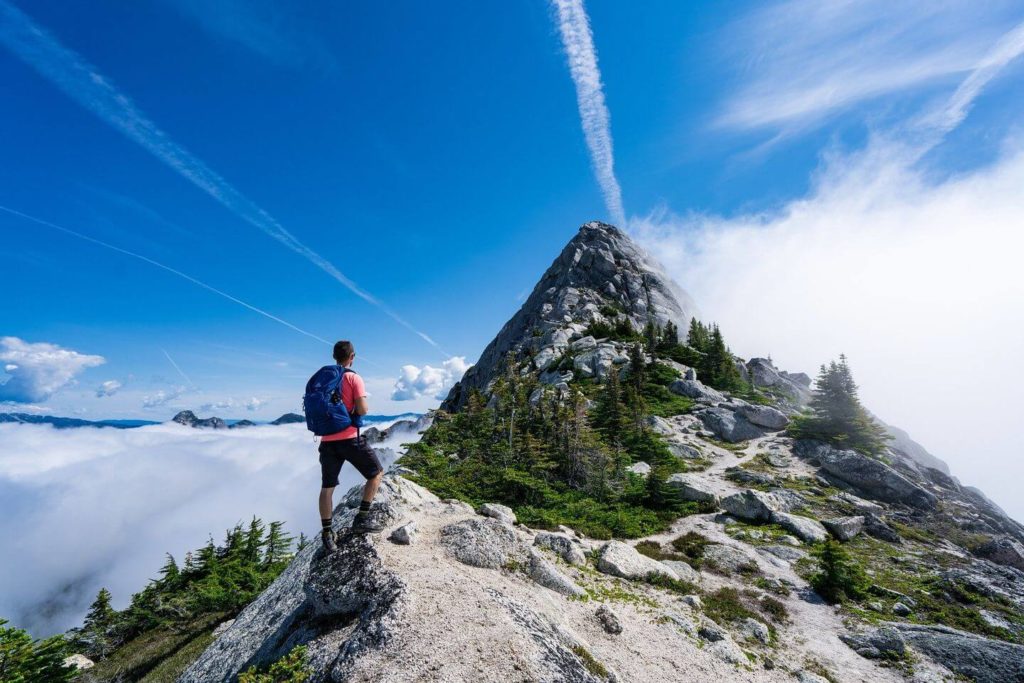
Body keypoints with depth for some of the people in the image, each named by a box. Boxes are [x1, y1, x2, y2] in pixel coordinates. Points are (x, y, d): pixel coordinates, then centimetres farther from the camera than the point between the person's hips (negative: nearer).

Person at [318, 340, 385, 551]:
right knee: (377, 473, 11)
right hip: (349, 438, -6)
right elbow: (362, 411, -16)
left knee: (327, 487, 15)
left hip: (327, 440, 6)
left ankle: (327, 534, 21)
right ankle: (362, 519, 8)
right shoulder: (354, 378, -10)